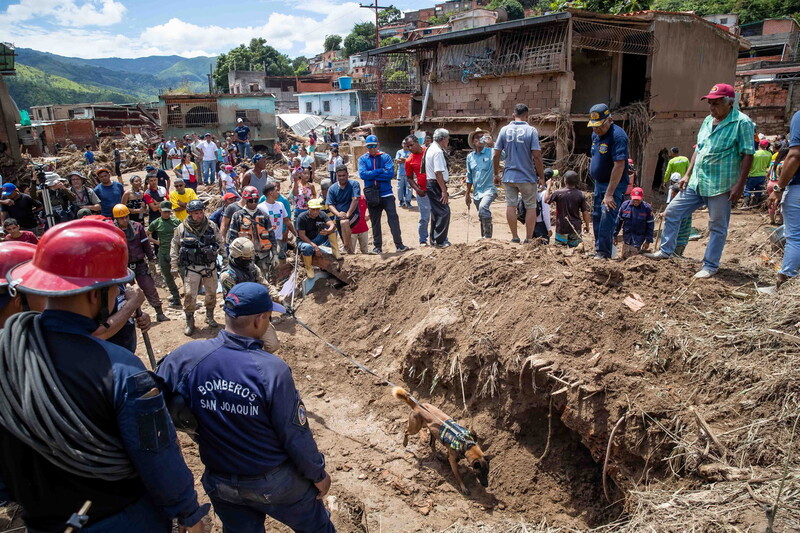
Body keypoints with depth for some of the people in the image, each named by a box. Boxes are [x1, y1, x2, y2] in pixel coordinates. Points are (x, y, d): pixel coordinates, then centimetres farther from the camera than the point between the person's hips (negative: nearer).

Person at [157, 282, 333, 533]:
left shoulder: (186, 357, -18)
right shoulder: (273, 369, -28)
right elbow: (296, 435, -19)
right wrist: (318, 474, -3)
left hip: (221, 484, 4)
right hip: (276, 483, -4)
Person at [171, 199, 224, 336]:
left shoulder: (212, 226, -1)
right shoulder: (181, 228, -6)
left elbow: (221, 243, 8)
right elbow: (175, 247, 2)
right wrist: (174, 266, 0)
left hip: (210, 266, 2)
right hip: (191, 268, -2)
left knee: (211, 293, 13)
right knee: (189, 295, -6)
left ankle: (210, 317, 33)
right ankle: (189, 322, 10)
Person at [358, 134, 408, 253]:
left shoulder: (386, 157, 1)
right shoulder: (362, 159, 4)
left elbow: (390, 173, -12)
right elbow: (362, 174, -11)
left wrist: (371, 175, -12)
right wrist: (380, 171, -13)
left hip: (387, 194, -1)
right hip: (372, 195, 2)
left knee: (393, 218, -7)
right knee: (375, 221, 9)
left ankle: (399, 245, -4)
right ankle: (377, 246, 18)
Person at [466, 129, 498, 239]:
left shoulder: (491, 152, -3)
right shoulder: (470, 156, 10)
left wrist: (492, 143, -27)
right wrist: (467, 194, 18)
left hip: (489, 189, -5)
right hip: (476, 192, 5)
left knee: (483, 207, -32)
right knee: (482, 218, 13)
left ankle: (488, 236, -23)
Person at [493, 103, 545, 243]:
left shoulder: (504, 130, 1)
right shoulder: (531, 130, -9)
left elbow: (496, 155, 1)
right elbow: (537, 156, -13)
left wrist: (496, 174, 12)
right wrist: (541, 176, -3)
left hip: (509, 176, 3)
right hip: (528, 177, -2)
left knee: (511, 205, 11)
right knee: (531, 207, 9)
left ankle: (514, 237, 17)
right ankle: (529, 238, 12)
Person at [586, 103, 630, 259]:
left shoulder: (617, 136, -21)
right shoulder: (595, 134, 7)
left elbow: (619, 166, -26)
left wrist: (609, 194, -28)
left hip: (614, 185, -9)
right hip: (599, 183, 9)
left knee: (606, 219, -16)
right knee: (596, 217, 13)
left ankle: (604, 254, -11)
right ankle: (597, 250, 25)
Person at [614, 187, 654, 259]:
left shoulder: (647, 208, -10)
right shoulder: (625, 205, -5)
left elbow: (650, 225, -4)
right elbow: (619, 221, 6)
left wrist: (648, 240, -6)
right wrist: (615, 234, 7)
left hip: (639, 239, -3)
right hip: (627, 236, 3)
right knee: (624, 257, 10)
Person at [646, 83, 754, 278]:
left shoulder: (742, 123, -11)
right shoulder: (708, 121, 10)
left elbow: (747, 155, -14)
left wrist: (739, 185, -18)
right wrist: (688, 174, 14)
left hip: (720, 187, -7)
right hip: (696, 183, 7)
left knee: (717, 228, 4)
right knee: (671, 212, 7)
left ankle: (710, 266, 14)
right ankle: (666, 251, 20)